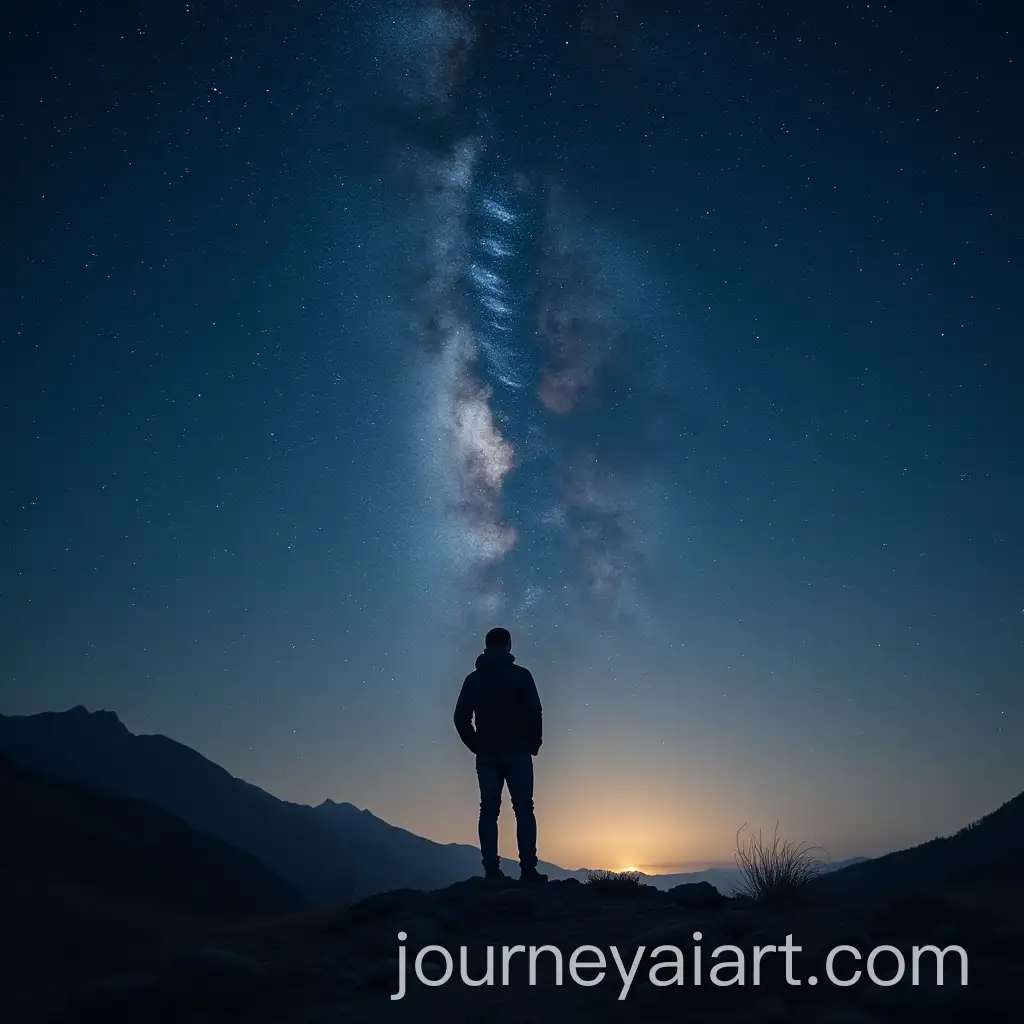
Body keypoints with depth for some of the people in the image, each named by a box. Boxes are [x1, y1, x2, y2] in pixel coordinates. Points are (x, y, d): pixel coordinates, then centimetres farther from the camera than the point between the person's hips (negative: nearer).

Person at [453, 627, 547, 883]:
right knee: (524, 810, -1)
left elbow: (461, 718, 4)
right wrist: (534, 744, 4)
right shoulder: (520, 675, -1)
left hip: (486, 754, 3)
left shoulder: (473, 679, 9)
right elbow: (533, 712, -9)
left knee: (489, 811, 3)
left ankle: (492, 871, -3)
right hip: (517, 752, -3)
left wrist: (477, 746, 11)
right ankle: (528, 870, -7)